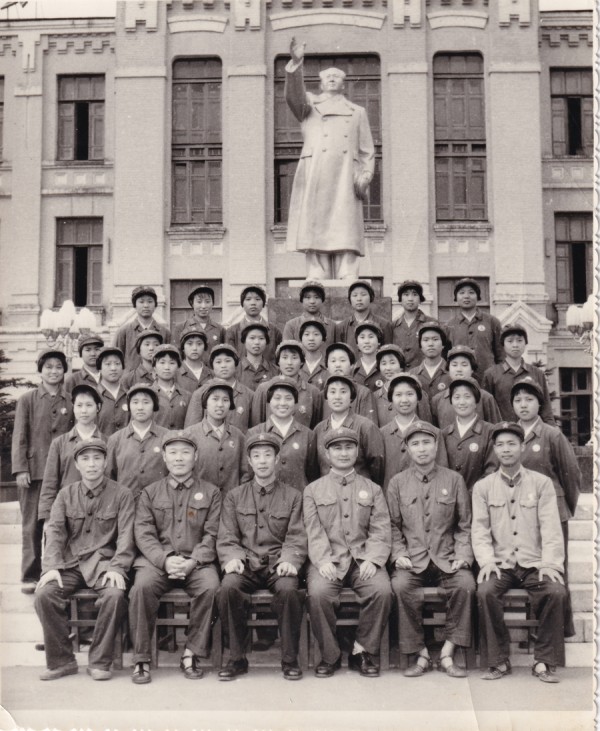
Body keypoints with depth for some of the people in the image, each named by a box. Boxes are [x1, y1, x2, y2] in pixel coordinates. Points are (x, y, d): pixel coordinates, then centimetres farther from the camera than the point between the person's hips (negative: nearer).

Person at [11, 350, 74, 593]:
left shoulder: (70, 401, 8)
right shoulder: (27, 400, 4)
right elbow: (19, 437, 1)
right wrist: (20, 469, -7)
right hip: (33, 470, -1)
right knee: (32, 525, 3)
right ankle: (30, 576, 10)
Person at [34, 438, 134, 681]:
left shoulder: (121, 495, 4)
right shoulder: (66, 494, 11)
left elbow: (126, 536, -4)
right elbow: (54, 532, 3)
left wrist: (117, 568, -18)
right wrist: (51, 567, -13)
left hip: (104, 562, -2)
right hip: (70, 563, 3)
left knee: (115, 594, -31)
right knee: (44, 594, -23)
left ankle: (99, 662, -12)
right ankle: (61, 661, -7)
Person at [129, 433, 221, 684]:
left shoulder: (211, 493, 11)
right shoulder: (150, 493, 14)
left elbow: (212, 535, 3)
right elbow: (144, 534, 3)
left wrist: (192, 562, -14)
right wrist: (165, 559, -15)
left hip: (196, 562, 0)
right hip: (157, 560, 1)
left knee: (211, 586, -31)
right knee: (142, 586, -30)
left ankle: (192, 654, -15)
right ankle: (141, 659, -16)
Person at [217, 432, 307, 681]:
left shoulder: (292, 496, 12)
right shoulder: (234, 497, 15)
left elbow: (297, 537, 3)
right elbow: (226, 537, 8)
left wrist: (289, 560, -16)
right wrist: (231, 557, -13)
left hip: (278, 564, -1)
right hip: (246, 563, 1)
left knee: (289, 589, -33)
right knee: (228, 587, -31)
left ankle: (290, 659, -15)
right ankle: (237, 658, -14)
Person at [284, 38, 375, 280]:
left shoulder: (358, 112, 27)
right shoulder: (310, 105, 23)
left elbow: (367, 151, 19)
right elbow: (293, 95, 0)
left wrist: (365, 177, 2)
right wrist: (295, 65, -16)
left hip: (345, 179, 1)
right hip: (315, 177, -1)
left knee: (346, 231, -10)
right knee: (315, 230, -11)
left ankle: (348, 283, -16)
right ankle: (317, 283, -14)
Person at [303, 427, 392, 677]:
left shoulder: (372, 489, 16)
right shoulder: (313, 490, 14)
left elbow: (381, 530, 5)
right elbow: (313, 531, 2)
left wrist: (372, 559, -12)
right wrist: (323, 560, -15)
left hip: (363, 559, 1)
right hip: (328, 559, -1)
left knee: (382, 590, -28)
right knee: (318, 593, -30)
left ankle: (363, 652, -8)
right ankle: (330, 656, -9)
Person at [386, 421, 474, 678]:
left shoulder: (454, 480, 8)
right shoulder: (397, 482, 8)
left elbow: (465, 526, 9)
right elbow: (393, 525, 9)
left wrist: (463, 555, -5)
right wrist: (399, 554, -6)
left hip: (447, 559, 0)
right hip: (412, 559, 0)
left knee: (466, 584, -29)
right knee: (400, 585, -30)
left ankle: (447, 654, -17)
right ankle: (421, 654, -16)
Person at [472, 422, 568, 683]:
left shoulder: (542, 483, 7)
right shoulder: (482, 487, 9)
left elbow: (551, 527, 0)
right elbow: (479, 529, 3)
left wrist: (550, 563, -13)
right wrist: (486, 560, -13)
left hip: (534, 563, 0)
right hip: (500, 564, 0)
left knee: (556, 592, -28)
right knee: (485, 592, -29)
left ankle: (544, 662, -11)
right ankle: (499, 661, -12)